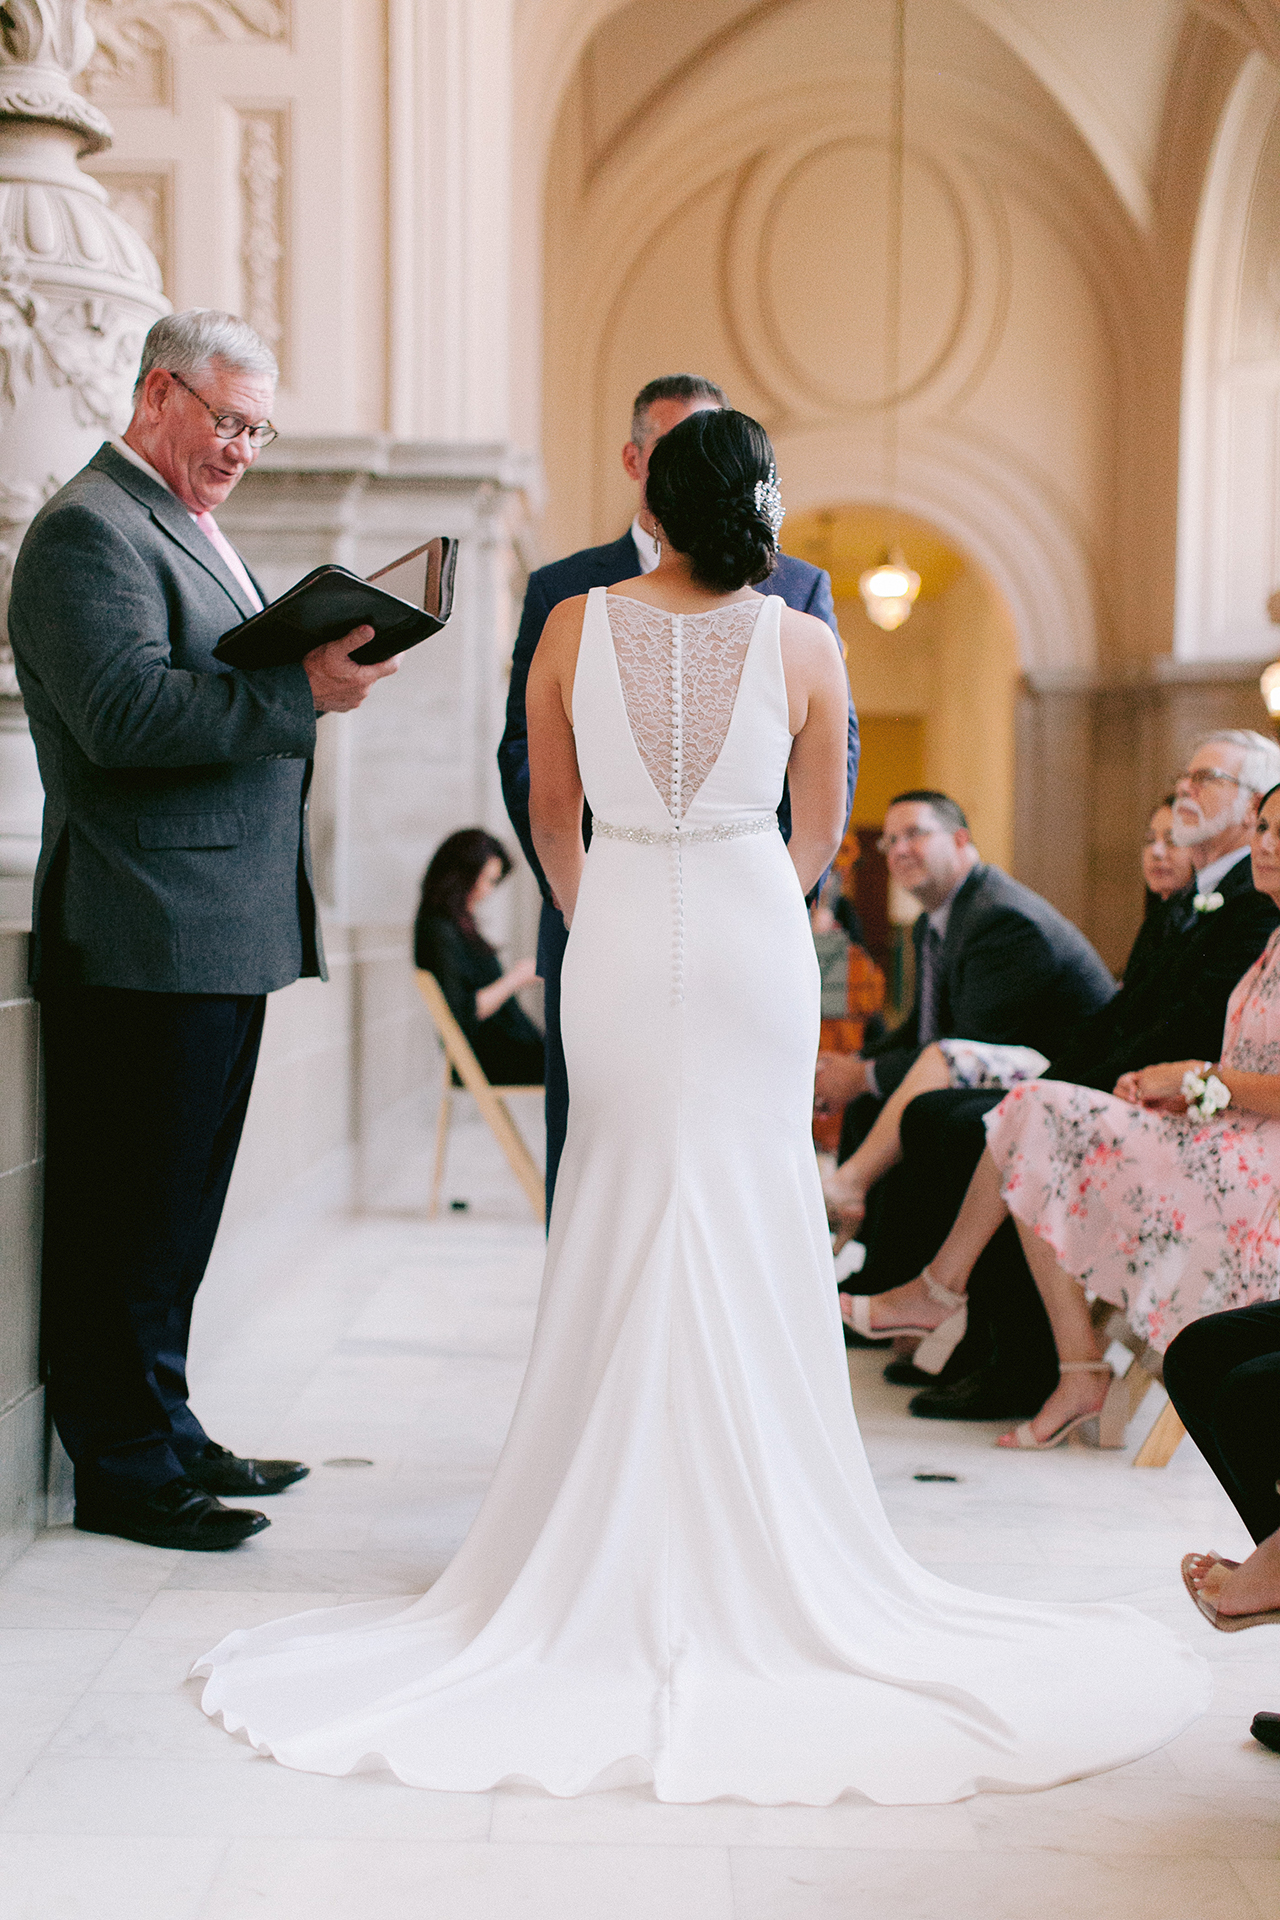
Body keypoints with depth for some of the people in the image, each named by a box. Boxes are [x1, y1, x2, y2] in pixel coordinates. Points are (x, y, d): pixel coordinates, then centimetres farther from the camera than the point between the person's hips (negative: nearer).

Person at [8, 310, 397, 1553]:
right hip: (146, 933, -10)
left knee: (177, 1205, 16)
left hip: (223, 928, 10)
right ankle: (123, 1469, 7)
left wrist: (317, 674, 11)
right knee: (132, 1207, -2)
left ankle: (163, 1433, 26)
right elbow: (124, 712, -23)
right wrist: (302, 692, -24)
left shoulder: (189, 529, 22)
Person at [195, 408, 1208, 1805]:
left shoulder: (575, 628, -2)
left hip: (619, 943, 1)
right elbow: (820, 832, 9)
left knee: (624, 1228, 9)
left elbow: (552, 818, 8)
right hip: (755, 939, -1)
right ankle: (750, 1522, 12)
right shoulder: (801, 644, -3)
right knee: (754, 1222, 6)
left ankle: (620, 1533, 13)